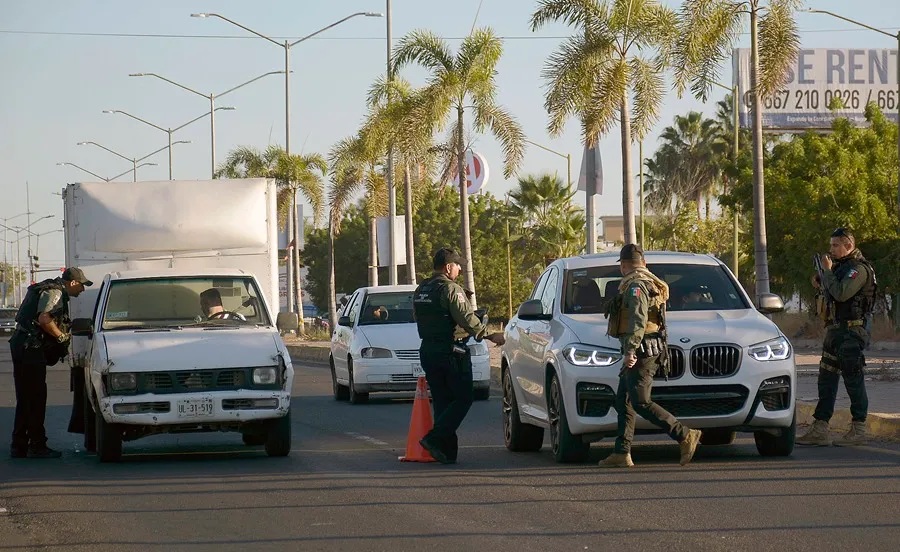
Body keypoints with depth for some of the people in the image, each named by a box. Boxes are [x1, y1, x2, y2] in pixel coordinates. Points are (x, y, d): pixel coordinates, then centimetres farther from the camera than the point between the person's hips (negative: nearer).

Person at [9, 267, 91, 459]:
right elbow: (44, 319, -23)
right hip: (30, 348, -10)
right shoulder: (54, 292, -11)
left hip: (21, 346, 10)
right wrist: (61, 336, -10)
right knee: (36, 399, -6)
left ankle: (19, 446, 15)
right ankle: (37, 446, -4)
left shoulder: (49, 290, 22)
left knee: (25, 399, 13)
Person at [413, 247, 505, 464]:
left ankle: (447, 452, 5)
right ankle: (434, 438, -14)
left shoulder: (420, 291, 13)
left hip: (428, 350, 8)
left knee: (442, 401, 10)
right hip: (451, 352, -8)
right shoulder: (450, 289, -13)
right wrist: (489, 336, -12)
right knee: (462, 399, -2)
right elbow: (467, 319, -18)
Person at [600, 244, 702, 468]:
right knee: (623, 401, 10)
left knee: (641, 403, -13)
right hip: (644, 352, 10)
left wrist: (630, 350, -29)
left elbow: (638, 319, -23)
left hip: (641, 351, -10)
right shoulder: (651, 284, 20)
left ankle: (686, 436, -15)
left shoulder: (635, 285, -12)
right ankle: (622, 453, 7)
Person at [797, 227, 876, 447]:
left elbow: (842, 294, -26)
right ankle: (819, 430, 10)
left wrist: (827, 271, -15)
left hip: (850, 332, -10)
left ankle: (858, 430, 2)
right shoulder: (842, 266, 17)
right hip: (835, 330, 10)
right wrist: (821, 286, 7)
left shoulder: (859, 268, -13)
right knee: (826, 379, 8)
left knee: (853, 379, -5)